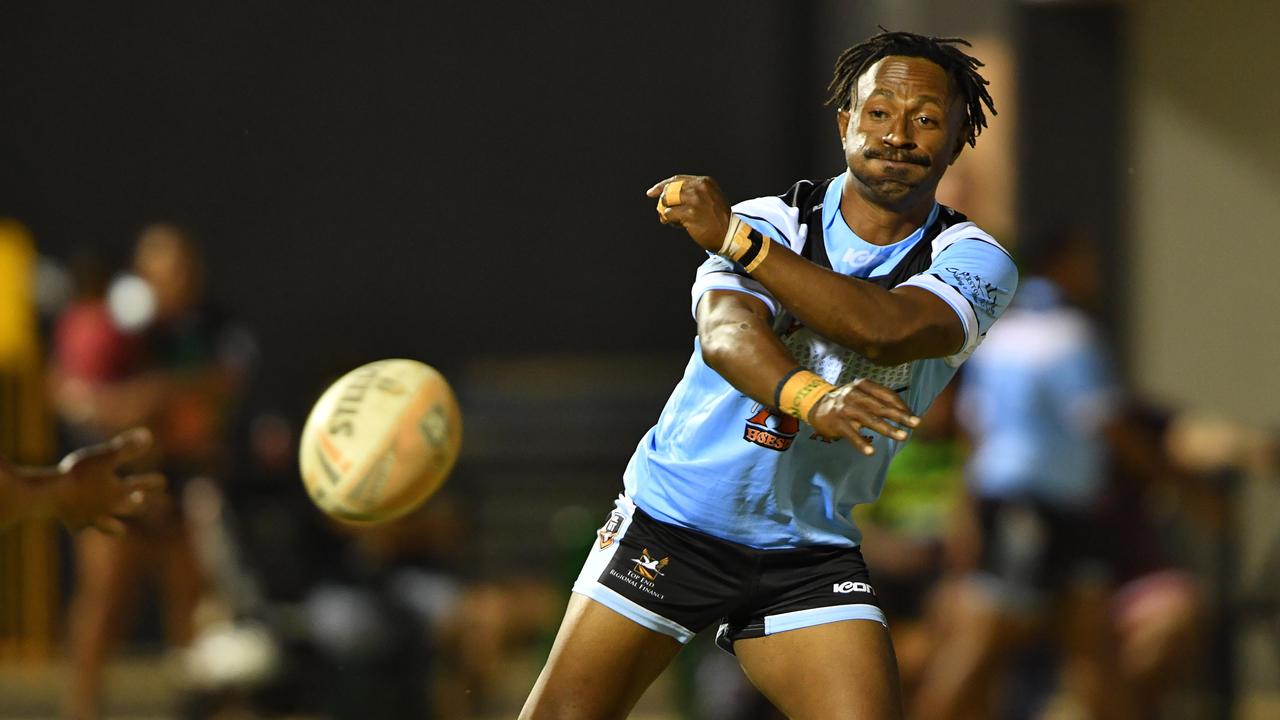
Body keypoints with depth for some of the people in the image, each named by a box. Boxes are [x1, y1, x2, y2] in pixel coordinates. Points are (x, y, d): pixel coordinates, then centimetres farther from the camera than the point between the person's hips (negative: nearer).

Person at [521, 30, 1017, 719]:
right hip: (670, 520, -1)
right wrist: (808, 398, -50)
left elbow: (886, 328, -28)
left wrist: (735, 238, -30)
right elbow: (727, 332, -28)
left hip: (811, 553, 1)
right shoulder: (771, 222, -7)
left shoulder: (973, 261, -6)